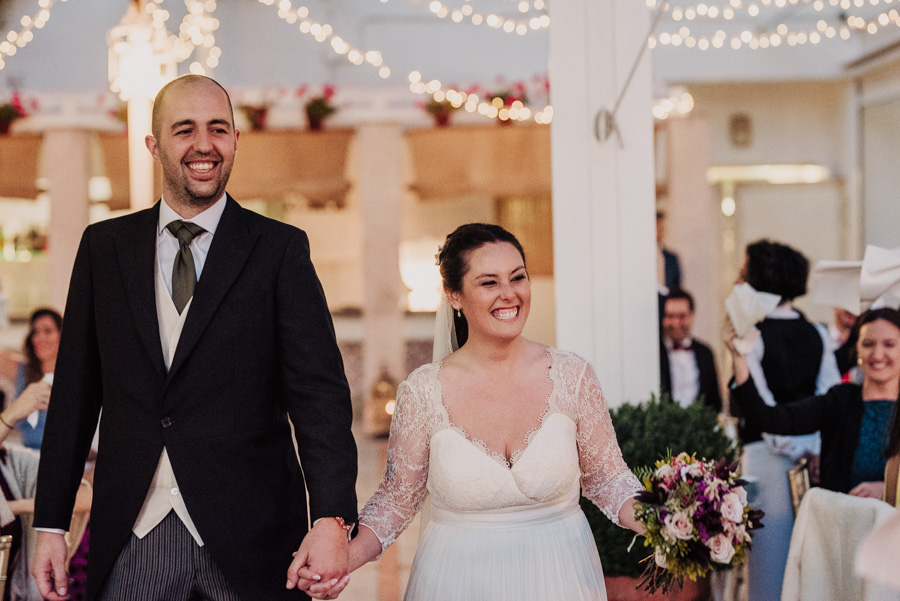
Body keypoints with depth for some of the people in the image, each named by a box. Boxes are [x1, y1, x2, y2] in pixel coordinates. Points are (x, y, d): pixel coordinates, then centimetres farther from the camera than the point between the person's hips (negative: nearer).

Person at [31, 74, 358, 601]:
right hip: (132, 539, 2)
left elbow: (319, 391, -10)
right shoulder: (104, 247, 8)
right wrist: (51, 523, 5)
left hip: (247, 538, -2)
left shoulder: (280, 249, -1)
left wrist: (331, 519, -23)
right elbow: (75, 393, 9)